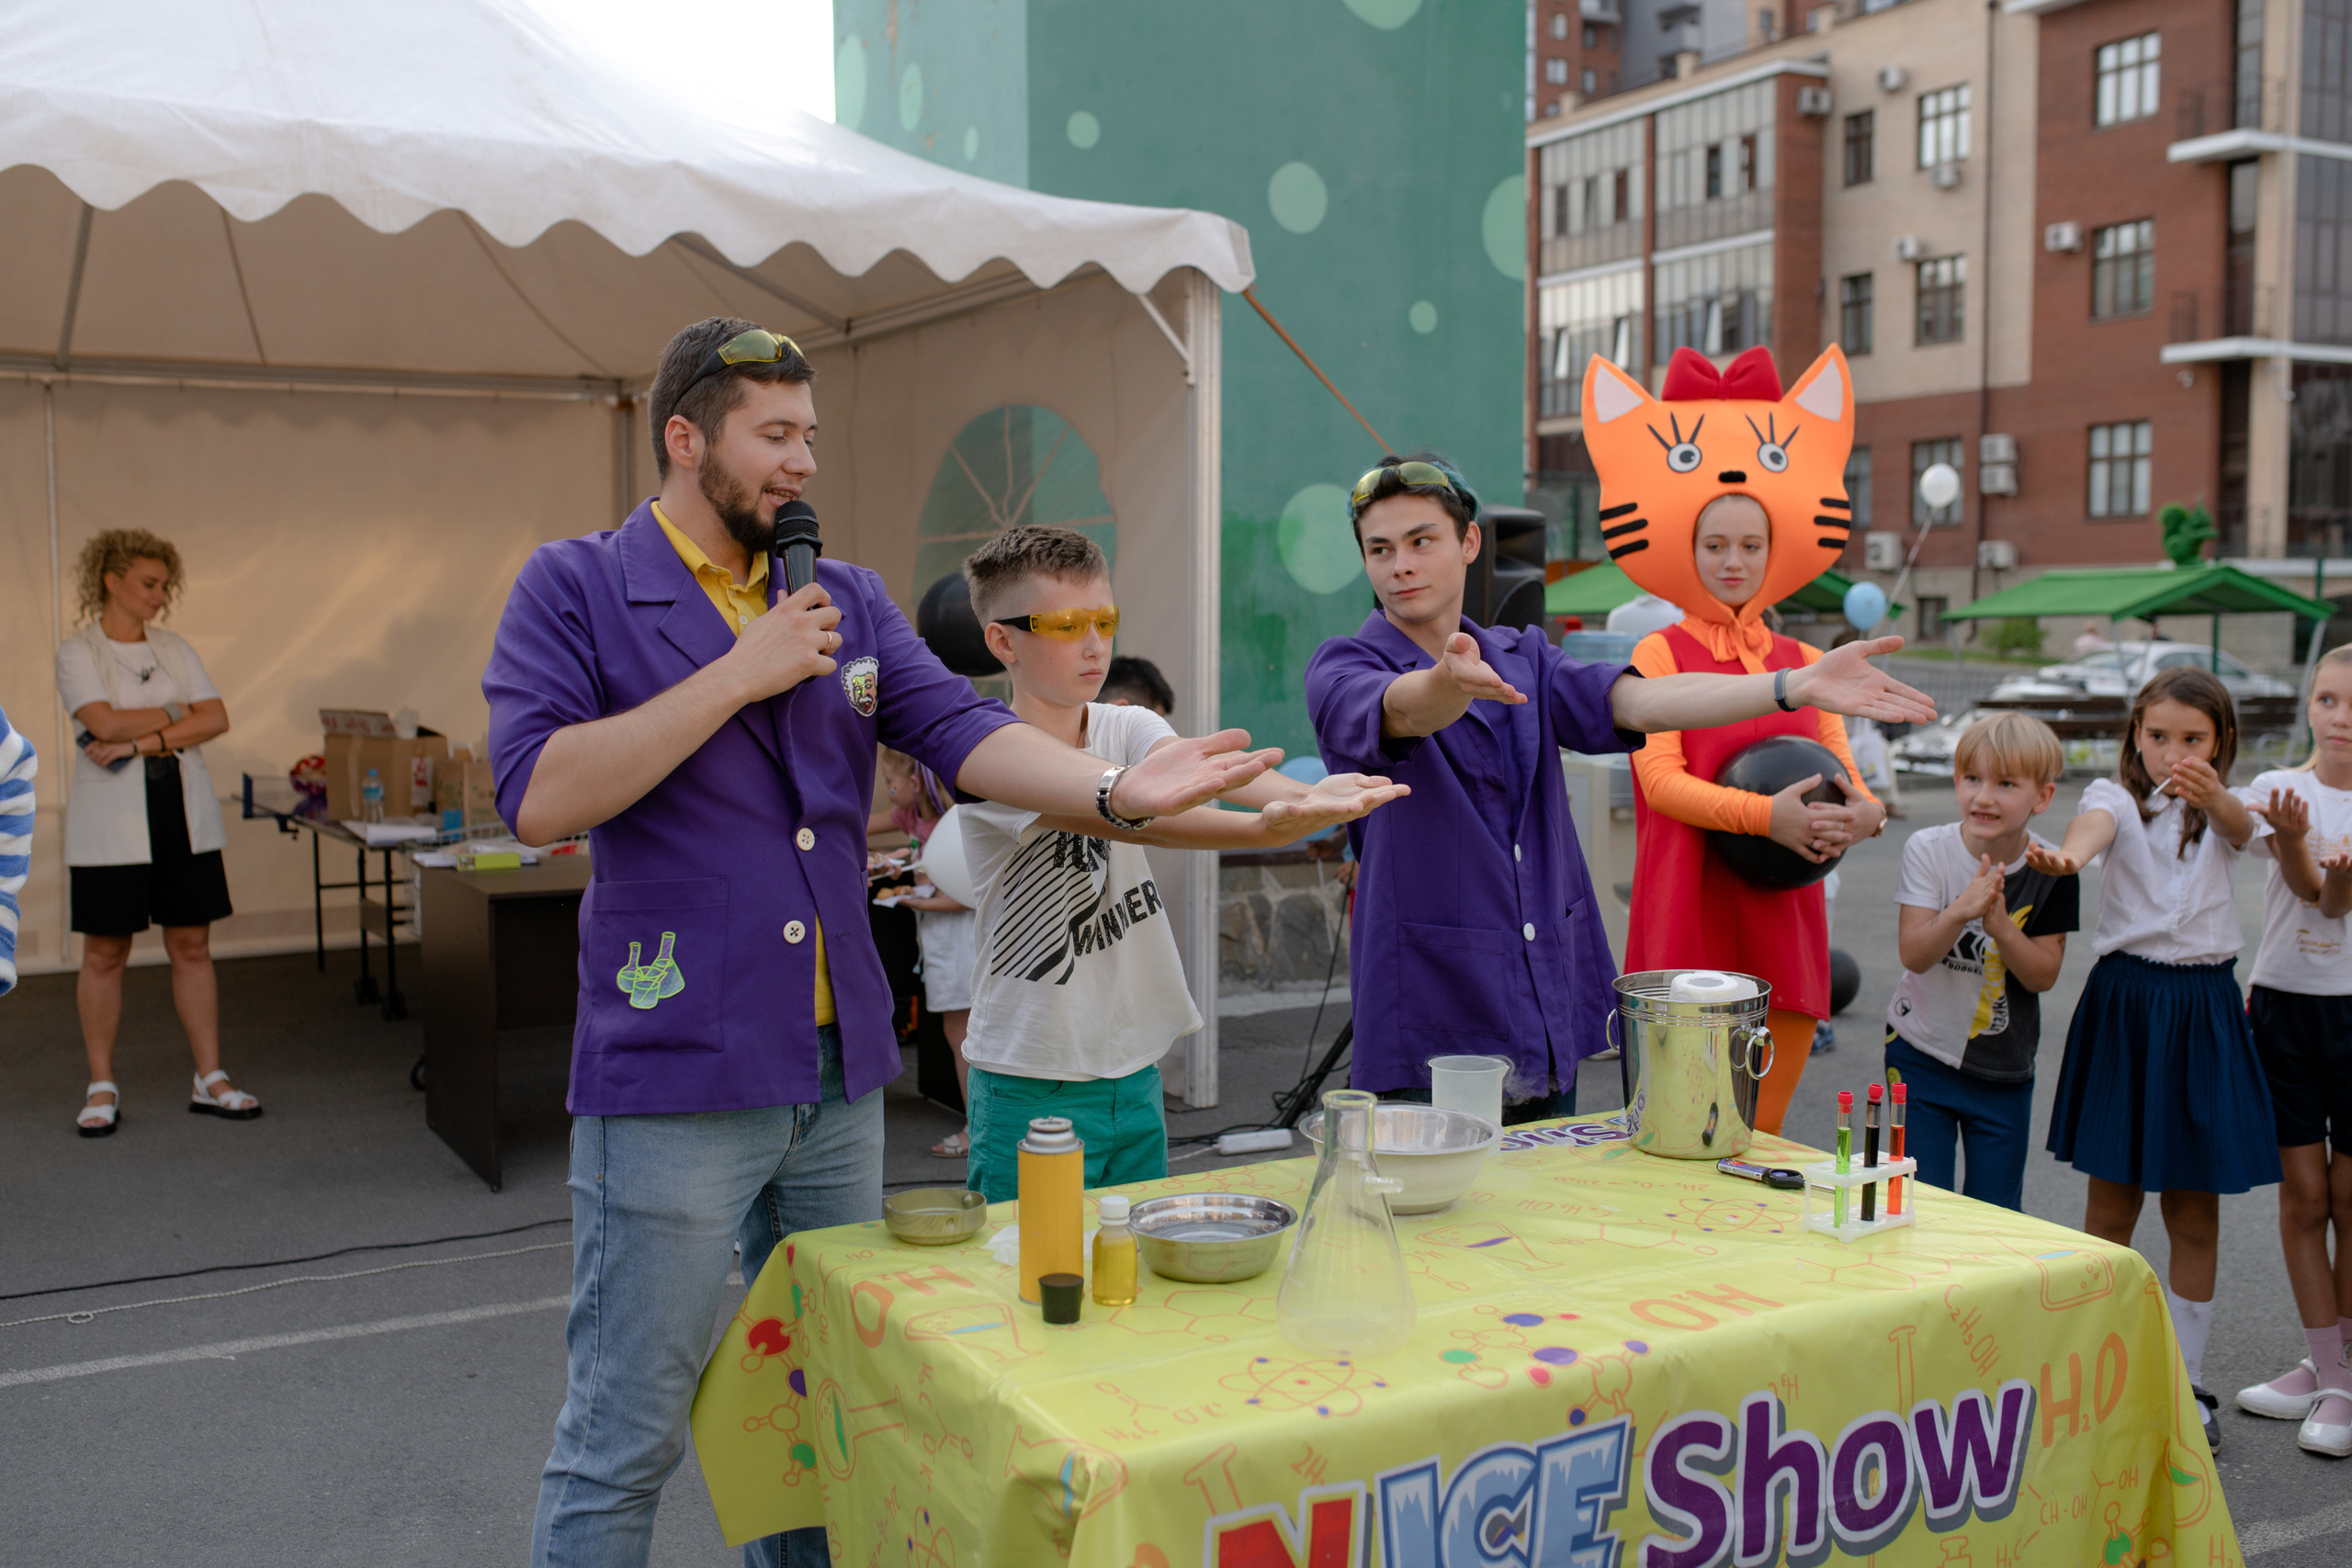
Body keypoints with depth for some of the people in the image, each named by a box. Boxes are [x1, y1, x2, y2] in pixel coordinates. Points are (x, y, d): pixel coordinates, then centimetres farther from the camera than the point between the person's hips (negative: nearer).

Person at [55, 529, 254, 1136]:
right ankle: (102, 1088, 13)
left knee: (192, 946, 5)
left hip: (184, 813, 4)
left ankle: (210, 1080, 11)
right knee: (105, 953, 2)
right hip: (111, 821, -4)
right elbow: (106, 723, -16)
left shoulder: (175, 648, 11)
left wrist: (140, 743, -12)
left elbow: (217, 720, -1)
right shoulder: (77, 652, -1)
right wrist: (178, 712, -5)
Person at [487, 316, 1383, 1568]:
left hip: (839, 1068, 6)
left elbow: (961, 730, -2)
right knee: (624, 1441, 3)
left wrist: (1114, 791, -20)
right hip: (673, 1082, -6)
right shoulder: (575, 588, -4)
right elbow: (538, 797, -17)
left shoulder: (846, 599, 11)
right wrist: (741, 672, -16)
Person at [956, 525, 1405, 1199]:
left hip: (1134, 1073, 6)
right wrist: (1263, 828, -44)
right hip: (1031, 1088, -5)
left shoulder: (1127, 727, 5)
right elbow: (1115, 814, -29)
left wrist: (1305, 793, -39)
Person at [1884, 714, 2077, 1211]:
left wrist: (2000, 926, -26)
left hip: (2005, 1070, 2)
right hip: (1922, 1057, -1)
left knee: (1997, 1216, 9)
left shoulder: (2052, 871, -7)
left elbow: (2043, 975, -8)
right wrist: (1961, 911, -36)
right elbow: (1914, 954, -18)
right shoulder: (1928, 849, -12)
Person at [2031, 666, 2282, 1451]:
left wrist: (2210, 797, -46)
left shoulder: (2223, 809, 5)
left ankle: (2185, 1380, 20)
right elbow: (2095, 824, -25)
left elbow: (2241, 825, -21)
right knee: (2111, 1207, 5)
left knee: (2195, 1214, 7)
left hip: (2203, 1009, 2)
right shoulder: (2117, 797, 0)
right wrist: (2065, 857, -50)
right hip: (2124, 1002, -1)